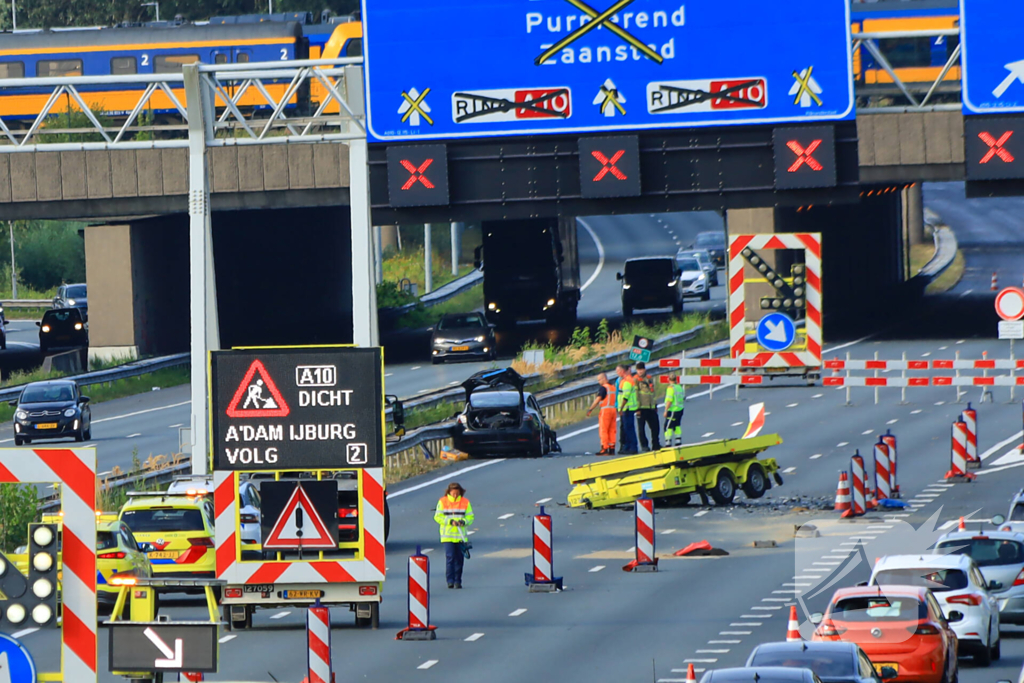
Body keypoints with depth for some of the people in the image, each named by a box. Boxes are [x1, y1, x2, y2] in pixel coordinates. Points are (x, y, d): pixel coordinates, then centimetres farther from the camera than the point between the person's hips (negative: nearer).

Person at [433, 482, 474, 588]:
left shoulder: (465, 502, 5)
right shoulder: (442, 502, 1)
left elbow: (470, 517, 6)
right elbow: (437, 517, -2)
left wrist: (463, 521, -15)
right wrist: (450, 521, -15)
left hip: (460, 536, 2)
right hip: (447, 535, -2)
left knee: (459, 559, 4)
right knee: (450, 557, -11)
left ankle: (457, 581, 12)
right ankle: (450, 580, -7)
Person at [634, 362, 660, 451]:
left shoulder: (650, 378, 14)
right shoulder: (636, 380, -5)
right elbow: (635, 394, -9)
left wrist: (655, 405, 21)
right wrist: (637, 408, -14)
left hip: (651, 407, 6)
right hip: (641, 407, -6)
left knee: (655, 427, 9)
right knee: (641, 427, -1)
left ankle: (656, 444, 20)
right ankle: (644, 445, 6)